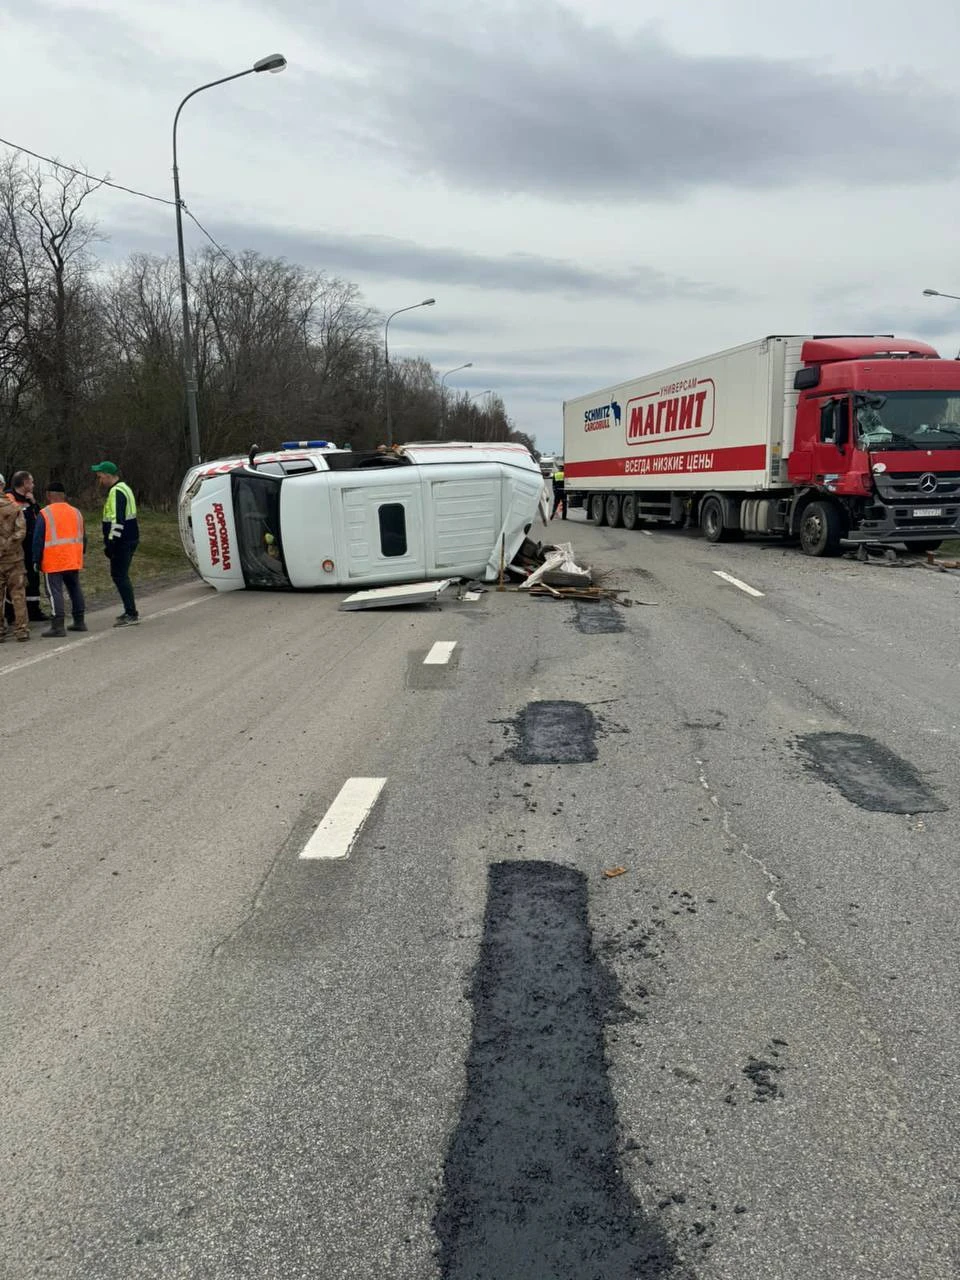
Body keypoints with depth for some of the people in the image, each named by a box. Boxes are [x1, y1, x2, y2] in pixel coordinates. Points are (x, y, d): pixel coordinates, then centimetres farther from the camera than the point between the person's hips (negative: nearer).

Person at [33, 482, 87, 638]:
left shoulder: (45, 514, -8)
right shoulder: (76, 512, 9)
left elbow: (38, 539, -7)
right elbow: (83, 537, 16)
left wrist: (36, 560, 0)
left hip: (53, 562, -5)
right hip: (74, 560, 6)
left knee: (55, 592, -4)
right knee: (75, 589, 15)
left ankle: (57, 626, -8)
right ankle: (79, 622, 20)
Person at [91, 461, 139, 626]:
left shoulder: (116, 492, -16)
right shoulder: (123, 488, 18)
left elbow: (117, 520, -23)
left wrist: (111, 543, -21)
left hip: (122, 542, -10)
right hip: (129, 539, 10)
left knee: (119, 576, -8)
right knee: (121, 575, 16)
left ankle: (131, 614, -8)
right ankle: (130, 611, 22)